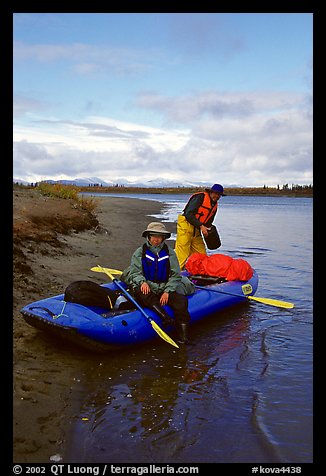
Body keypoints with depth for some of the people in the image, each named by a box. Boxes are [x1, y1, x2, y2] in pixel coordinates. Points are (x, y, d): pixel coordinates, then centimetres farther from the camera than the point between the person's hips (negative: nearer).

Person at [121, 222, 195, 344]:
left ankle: (183, 335, -29)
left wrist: (167, 291, -10)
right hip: (148, 288, -1)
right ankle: (165, 317, -46)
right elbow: (135, 272, 1)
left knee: (181, 301, -28)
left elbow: (175, 275, 5)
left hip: (166, 288, 1)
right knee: (139, 291, -35)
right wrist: (142, 281, -22)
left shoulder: (169, 252, 10)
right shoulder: (140, 252, 9)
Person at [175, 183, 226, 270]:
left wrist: (207, 231, 4)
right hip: (186, 226, -8)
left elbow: (208, 222, 23)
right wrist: (201, 226, -22)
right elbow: (188, 214, -20)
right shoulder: (200, 197, -13)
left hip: (196, 230, 8)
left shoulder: (215, 205, 13)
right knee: (182, 254, -12)